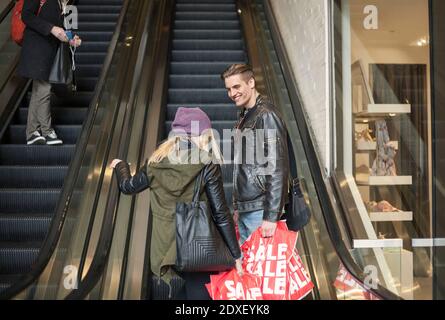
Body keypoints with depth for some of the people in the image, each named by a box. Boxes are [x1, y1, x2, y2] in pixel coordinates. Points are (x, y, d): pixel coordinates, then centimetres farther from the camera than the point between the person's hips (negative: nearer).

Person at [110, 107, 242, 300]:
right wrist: (236, 254, -1)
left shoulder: (156, 162, 1)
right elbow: (220, 214, -10)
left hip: (165, 248, 5)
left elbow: (127, 186, 18)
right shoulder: (207, 164, -10)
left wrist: (120, 166, 39)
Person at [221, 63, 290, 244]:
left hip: (260, 211, -9)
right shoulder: (244, 116, 15)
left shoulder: (266, 115, -13)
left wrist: (271, 216, -21)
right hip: (245, 210, 9)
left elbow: (278, 168, -19)